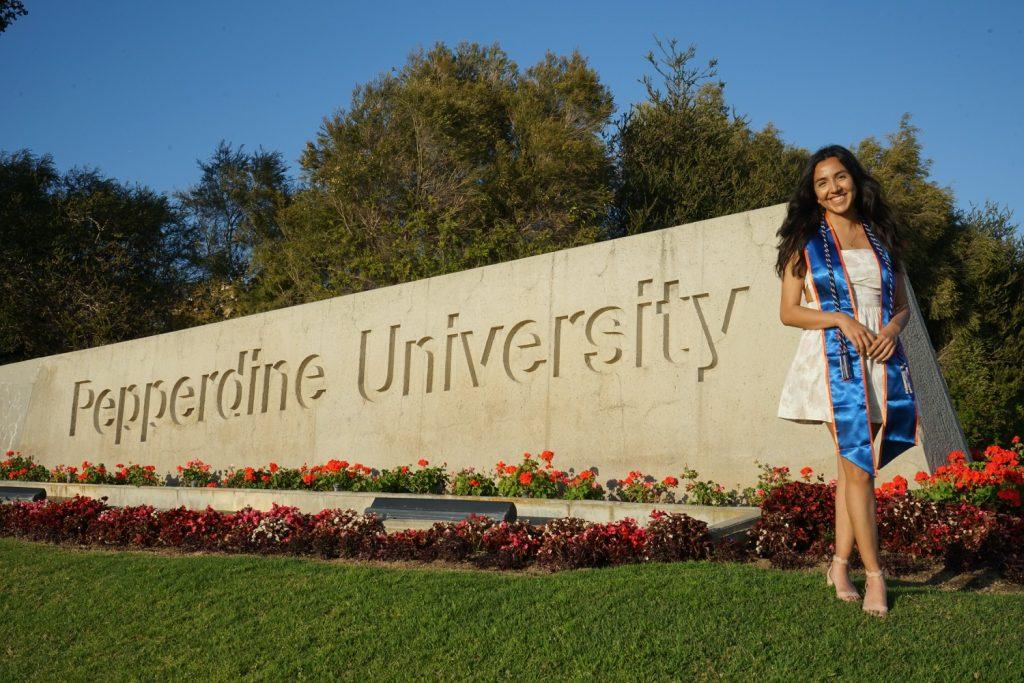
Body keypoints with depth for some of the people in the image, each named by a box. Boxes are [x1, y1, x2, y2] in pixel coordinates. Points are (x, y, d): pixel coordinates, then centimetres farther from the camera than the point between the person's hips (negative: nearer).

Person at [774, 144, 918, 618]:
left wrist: (893, 328, -7)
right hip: (836, 361, -3)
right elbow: (788, 312, 0)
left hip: (883, 360, 3)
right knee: (857, 467, -6)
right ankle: (874, 575, 2)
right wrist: (840, 319, -14)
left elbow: (903, 305, 16)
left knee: (853, 467, 5)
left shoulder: (881, 238, 14)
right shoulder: (806, 242, 4)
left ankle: (840, 566, 14)